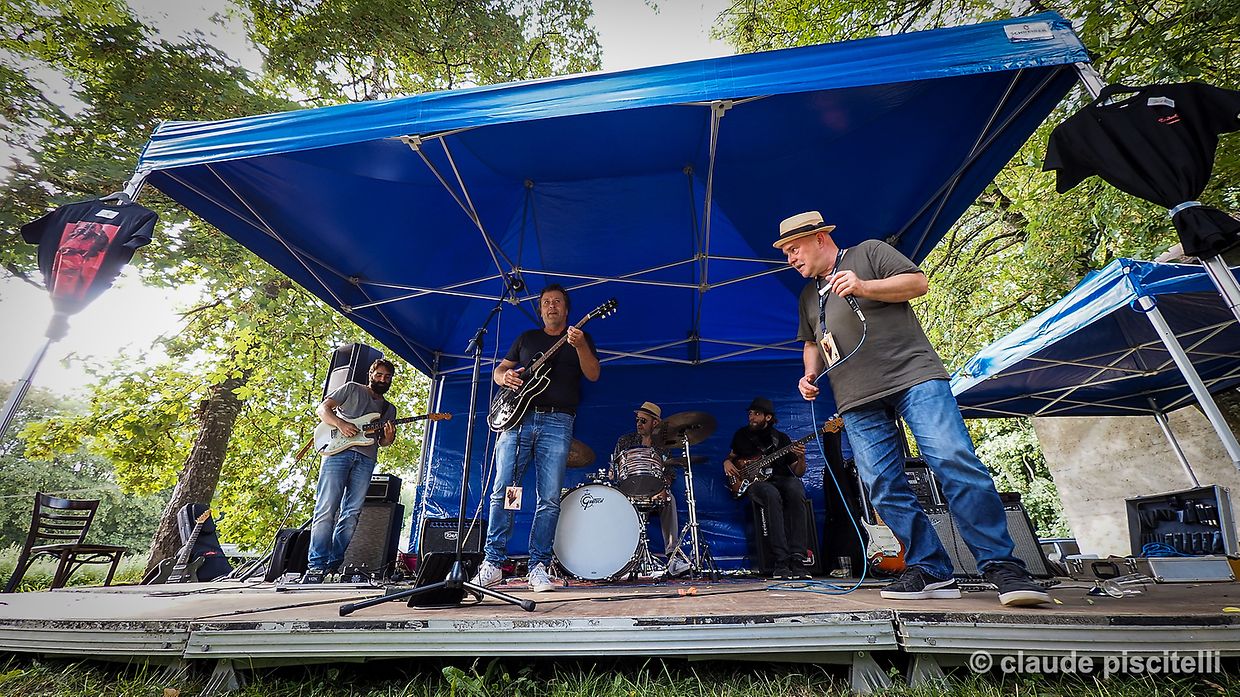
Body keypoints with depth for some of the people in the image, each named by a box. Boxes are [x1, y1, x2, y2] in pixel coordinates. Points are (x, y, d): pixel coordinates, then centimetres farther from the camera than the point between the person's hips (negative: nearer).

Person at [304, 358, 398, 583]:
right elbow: (322, 408, 7)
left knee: (351, 514, -1)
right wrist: (340, 424, -11)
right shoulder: (352, 389, 14)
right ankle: (316, 565, -6)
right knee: (326, 509, -9)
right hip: (339, 450, -3)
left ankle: (334, 565, 5)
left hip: (366, 458, 4)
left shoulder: (389, 409, 24)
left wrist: (389, 437, -3)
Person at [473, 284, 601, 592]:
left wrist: (580, 345, -18)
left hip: (557, 422, -2)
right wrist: (505, 376, -1)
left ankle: (539, 567, 5)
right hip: (517, 418, 2)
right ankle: (492, 563, 6)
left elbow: (593, 375, -1)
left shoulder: (580, 338, 14)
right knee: (503, 491, -3)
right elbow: (498, 369, 24)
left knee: (549, 499, -4)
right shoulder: (526, 338, 22)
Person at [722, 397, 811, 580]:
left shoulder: (781, 438, 9)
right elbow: (732, 456, 25)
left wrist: (801, 459, -14)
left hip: (781, 479, 1)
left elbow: (798, 472, 8)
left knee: (795, 490, -37)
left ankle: (797, 559, -37)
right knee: (772, 495, -38)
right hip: (754, 482, -1)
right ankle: (781, 561, -37)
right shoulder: (742, 435, 11)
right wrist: (727, 463, 1)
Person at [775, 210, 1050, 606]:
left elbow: (917, 282, 1)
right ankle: (930, 572, 7)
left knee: (955, 462, -16)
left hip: (914, 376, -5)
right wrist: (810, 374, 11)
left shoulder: (868, 253, 9)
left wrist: (863, 287, -13)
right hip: (858, 401, 5)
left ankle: (1002, 566, -4)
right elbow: (811, 343, 30)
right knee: (885, 489, -2)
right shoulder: (808, 296, 24)